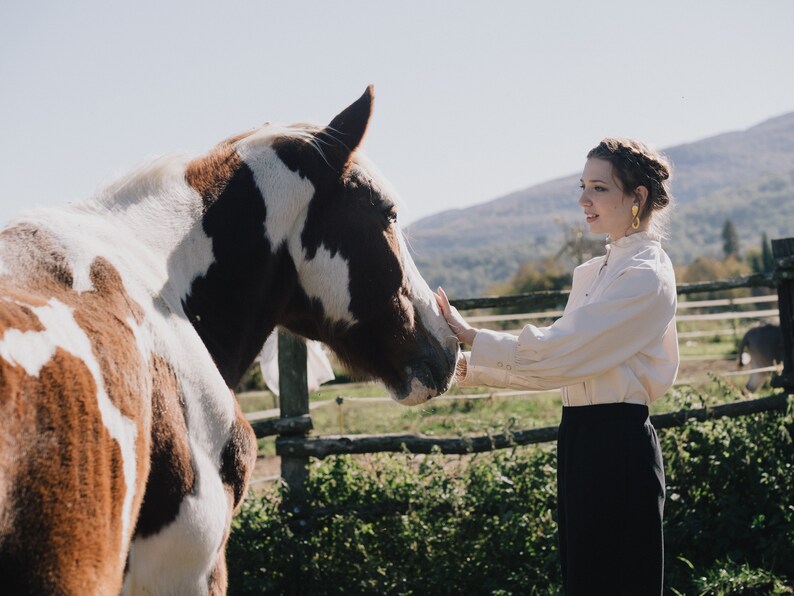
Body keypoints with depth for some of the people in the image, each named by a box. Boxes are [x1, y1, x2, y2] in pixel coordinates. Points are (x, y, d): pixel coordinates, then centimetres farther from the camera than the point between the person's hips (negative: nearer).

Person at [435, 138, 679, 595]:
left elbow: (559, 353, -21)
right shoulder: (595, 273, 16)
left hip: (618, 445, -10)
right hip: (582, 438, 10)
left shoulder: (647, 276, -14)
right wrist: (469, 368, 12)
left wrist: (470, 336, -18)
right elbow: (559, 361, 17)